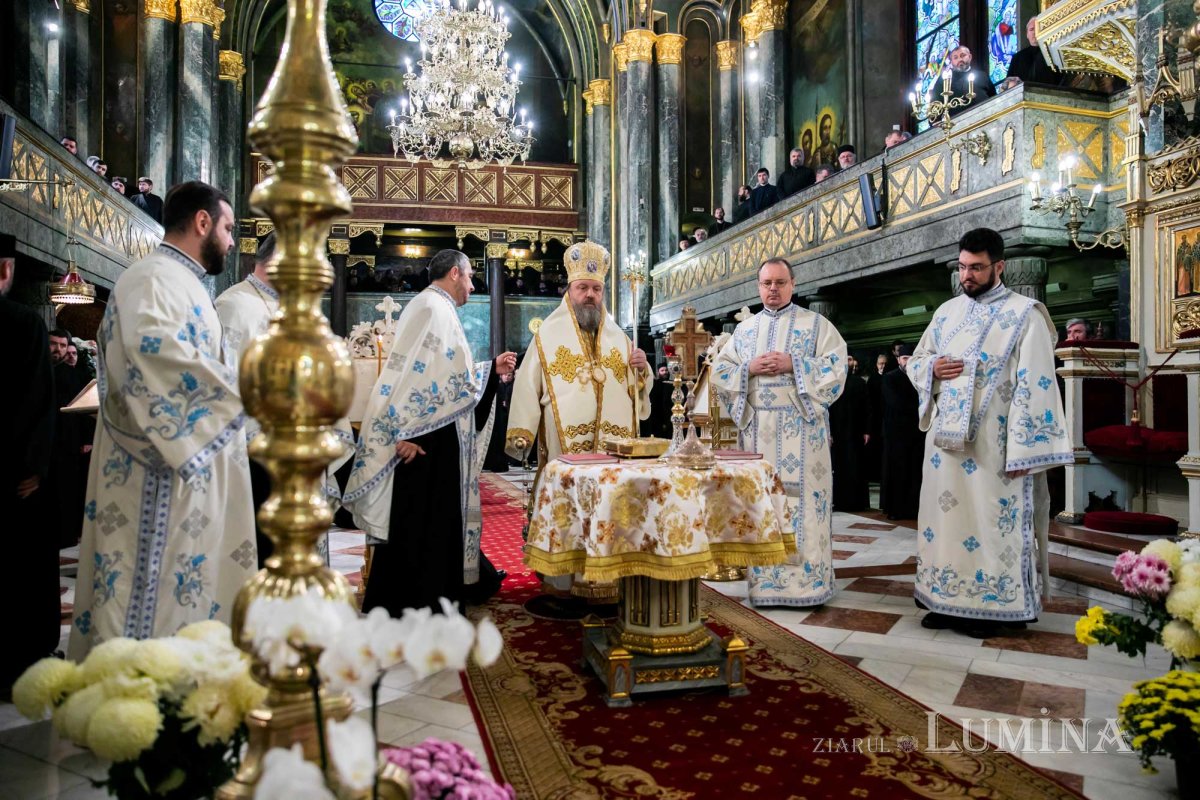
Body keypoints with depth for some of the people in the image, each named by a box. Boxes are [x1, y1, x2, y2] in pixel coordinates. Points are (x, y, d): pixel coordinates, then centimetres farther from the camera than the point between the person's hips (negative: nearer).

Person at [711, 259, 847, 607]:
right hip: (757, 428, 3)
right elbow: (719, 372, 10)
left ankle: (806, 578, 5)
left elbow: (837, 367, -5)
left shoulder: (816, 324, 6)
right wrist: (749, 368, -7)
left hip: (801, 429, -3)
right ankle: (764, 578, 12)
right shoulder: (744, 328, 16)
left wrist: (793, 364, -15)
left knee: (802, 500, -4)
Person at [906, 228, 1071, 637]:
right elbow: (914, 362, 20)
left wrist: (1022, 449, -17)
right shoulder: (946, 312, 12)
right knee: (944, 515, 10)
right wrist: (932, 368, -6)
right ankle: (946, 601, 22)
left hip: (993, 444, -5)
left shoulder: (1025, 314, -5)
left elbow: (1035, 385, -10)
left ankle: (989, 608, 13)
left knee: (992, 522, 0)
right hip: (945, 439, 6)